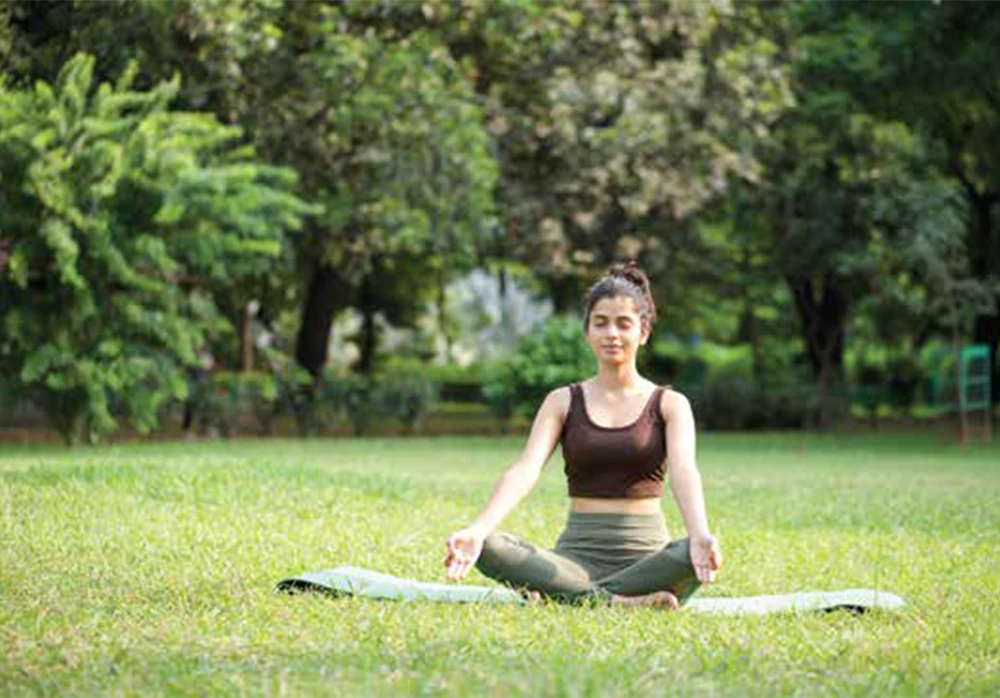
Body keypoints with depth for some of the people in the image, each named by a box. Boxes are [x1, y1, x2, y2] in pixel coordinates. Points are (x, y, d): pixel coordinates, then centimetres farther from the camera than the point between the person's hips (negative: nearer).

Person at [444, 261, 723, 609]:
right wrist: (477, 530, -27)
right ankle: (618, 603, -31)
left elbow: (683, 471, -13)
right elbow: (526, 469, -7)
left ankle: (564, 597, -29)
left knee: (694, 556, -36)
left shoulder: (669, 405, 6)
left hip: (645, 554, -1)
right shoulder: (563, 402, 9)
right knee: (490, 547, -28)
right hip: (578, 557, 1)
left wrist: (700, 535, -35)